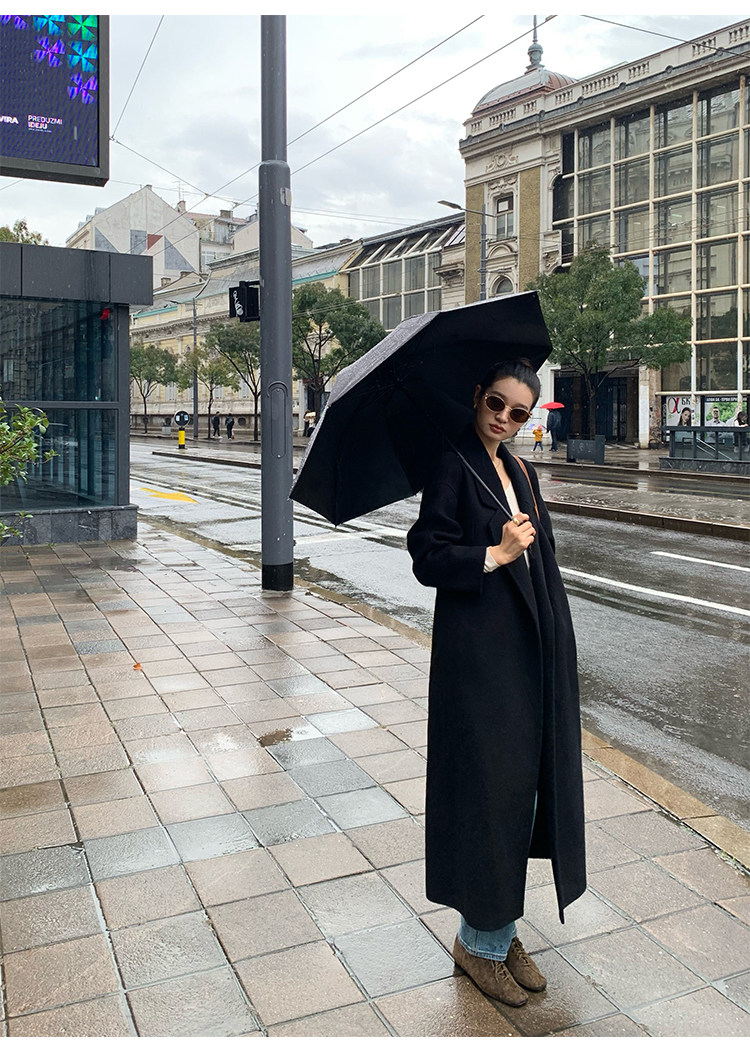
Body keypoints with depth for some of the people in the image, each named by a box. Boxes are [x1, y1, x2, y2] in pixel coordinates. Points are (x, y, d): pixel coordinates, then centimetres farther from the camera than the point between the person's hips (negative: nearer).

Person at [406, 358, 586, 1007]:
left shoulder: (521, 473, 14)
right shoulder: (454, 470, -7)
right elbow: (428, 558, -13)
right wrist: (497, 553, -21)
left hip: (531, 648, 7)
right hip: (478, 652, -7)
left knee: (524, 780, 11)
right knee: (490, 783, -2)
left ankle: (503, 931, 25)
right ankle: (480, 939, 16)